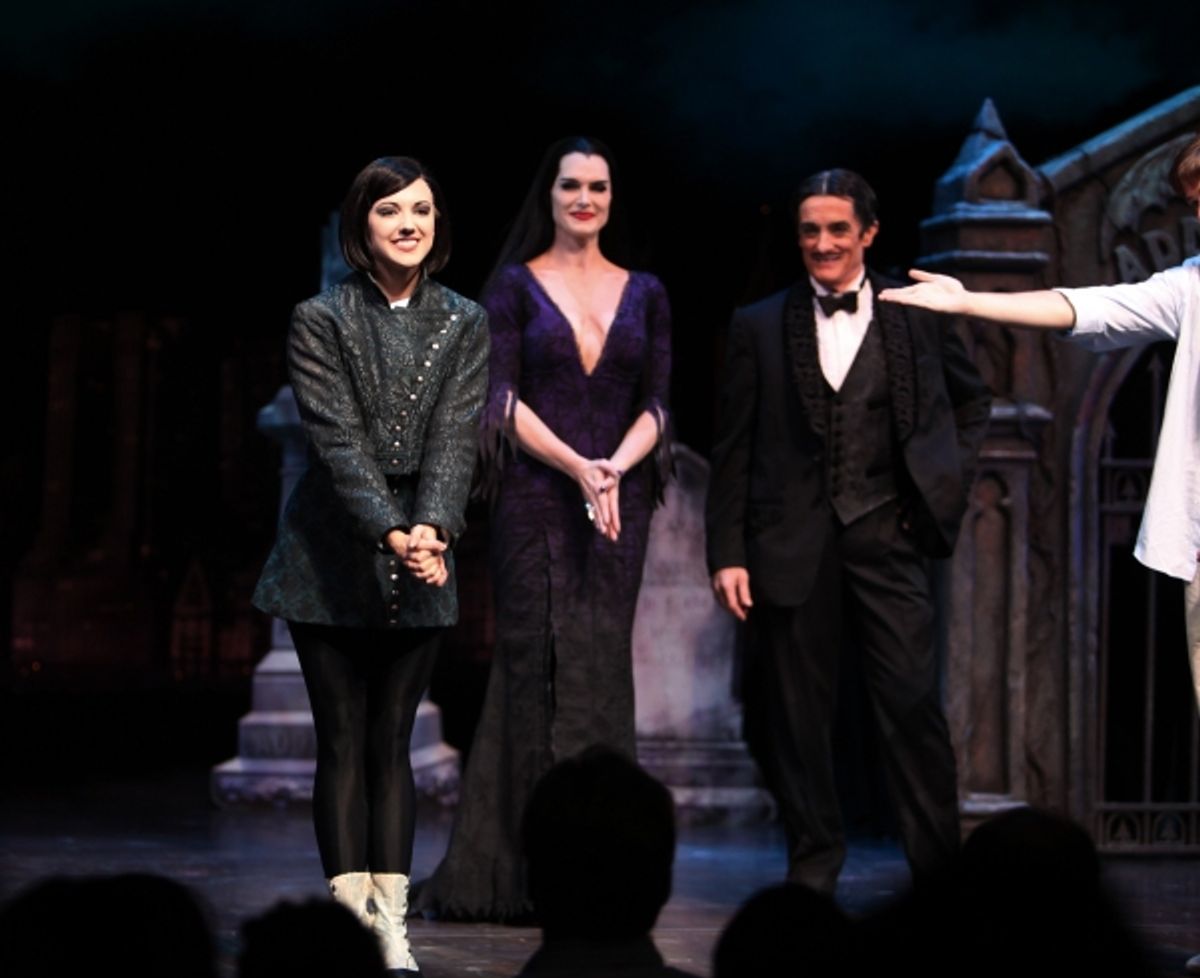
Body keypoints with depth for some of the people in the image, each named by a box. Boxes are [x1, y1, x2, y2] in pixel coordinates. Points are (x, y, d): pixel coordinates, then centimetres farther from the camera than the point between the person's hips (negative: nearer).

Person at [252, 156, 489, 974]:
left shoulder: (466, 325, 5)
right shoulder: (321, 321, -4)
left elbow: (456, 438, -6)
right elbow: (338, 439, -13)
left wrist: (432, 526, -23)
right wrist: (392, 532, -26)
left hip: (419, 568, 2)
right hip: (332, 560, -2)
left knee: (392, 744, 5)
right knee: (343, 745, 1)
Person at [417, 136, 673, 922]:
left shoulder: (644, 295, 12)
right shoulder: (515, 286, 4)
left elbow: (654, 406, 7)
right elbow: (504, 399, -4)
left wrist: (616, 467, -12)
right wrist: (576, 466, -17)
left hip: (618, 500, 3)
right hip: (535, 498, -3)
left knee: (602, 666, 2)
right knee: (538, 663, -5)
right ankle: (531, 867, -2)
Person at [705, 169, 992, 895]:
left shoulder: (918, 316, 6)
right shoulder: (761, 328, 7)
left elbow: (972, 402, 20)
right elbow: (734, 449, 6)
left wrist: (948, 483, 7)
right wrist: (727, 553, 0)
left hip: (887, 535, -1)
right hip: (794, 544, 1)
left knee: (914, 704, -7)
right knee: (797, 718, 4)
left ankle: (939, 872, 1)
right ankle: (813, 871, 14)